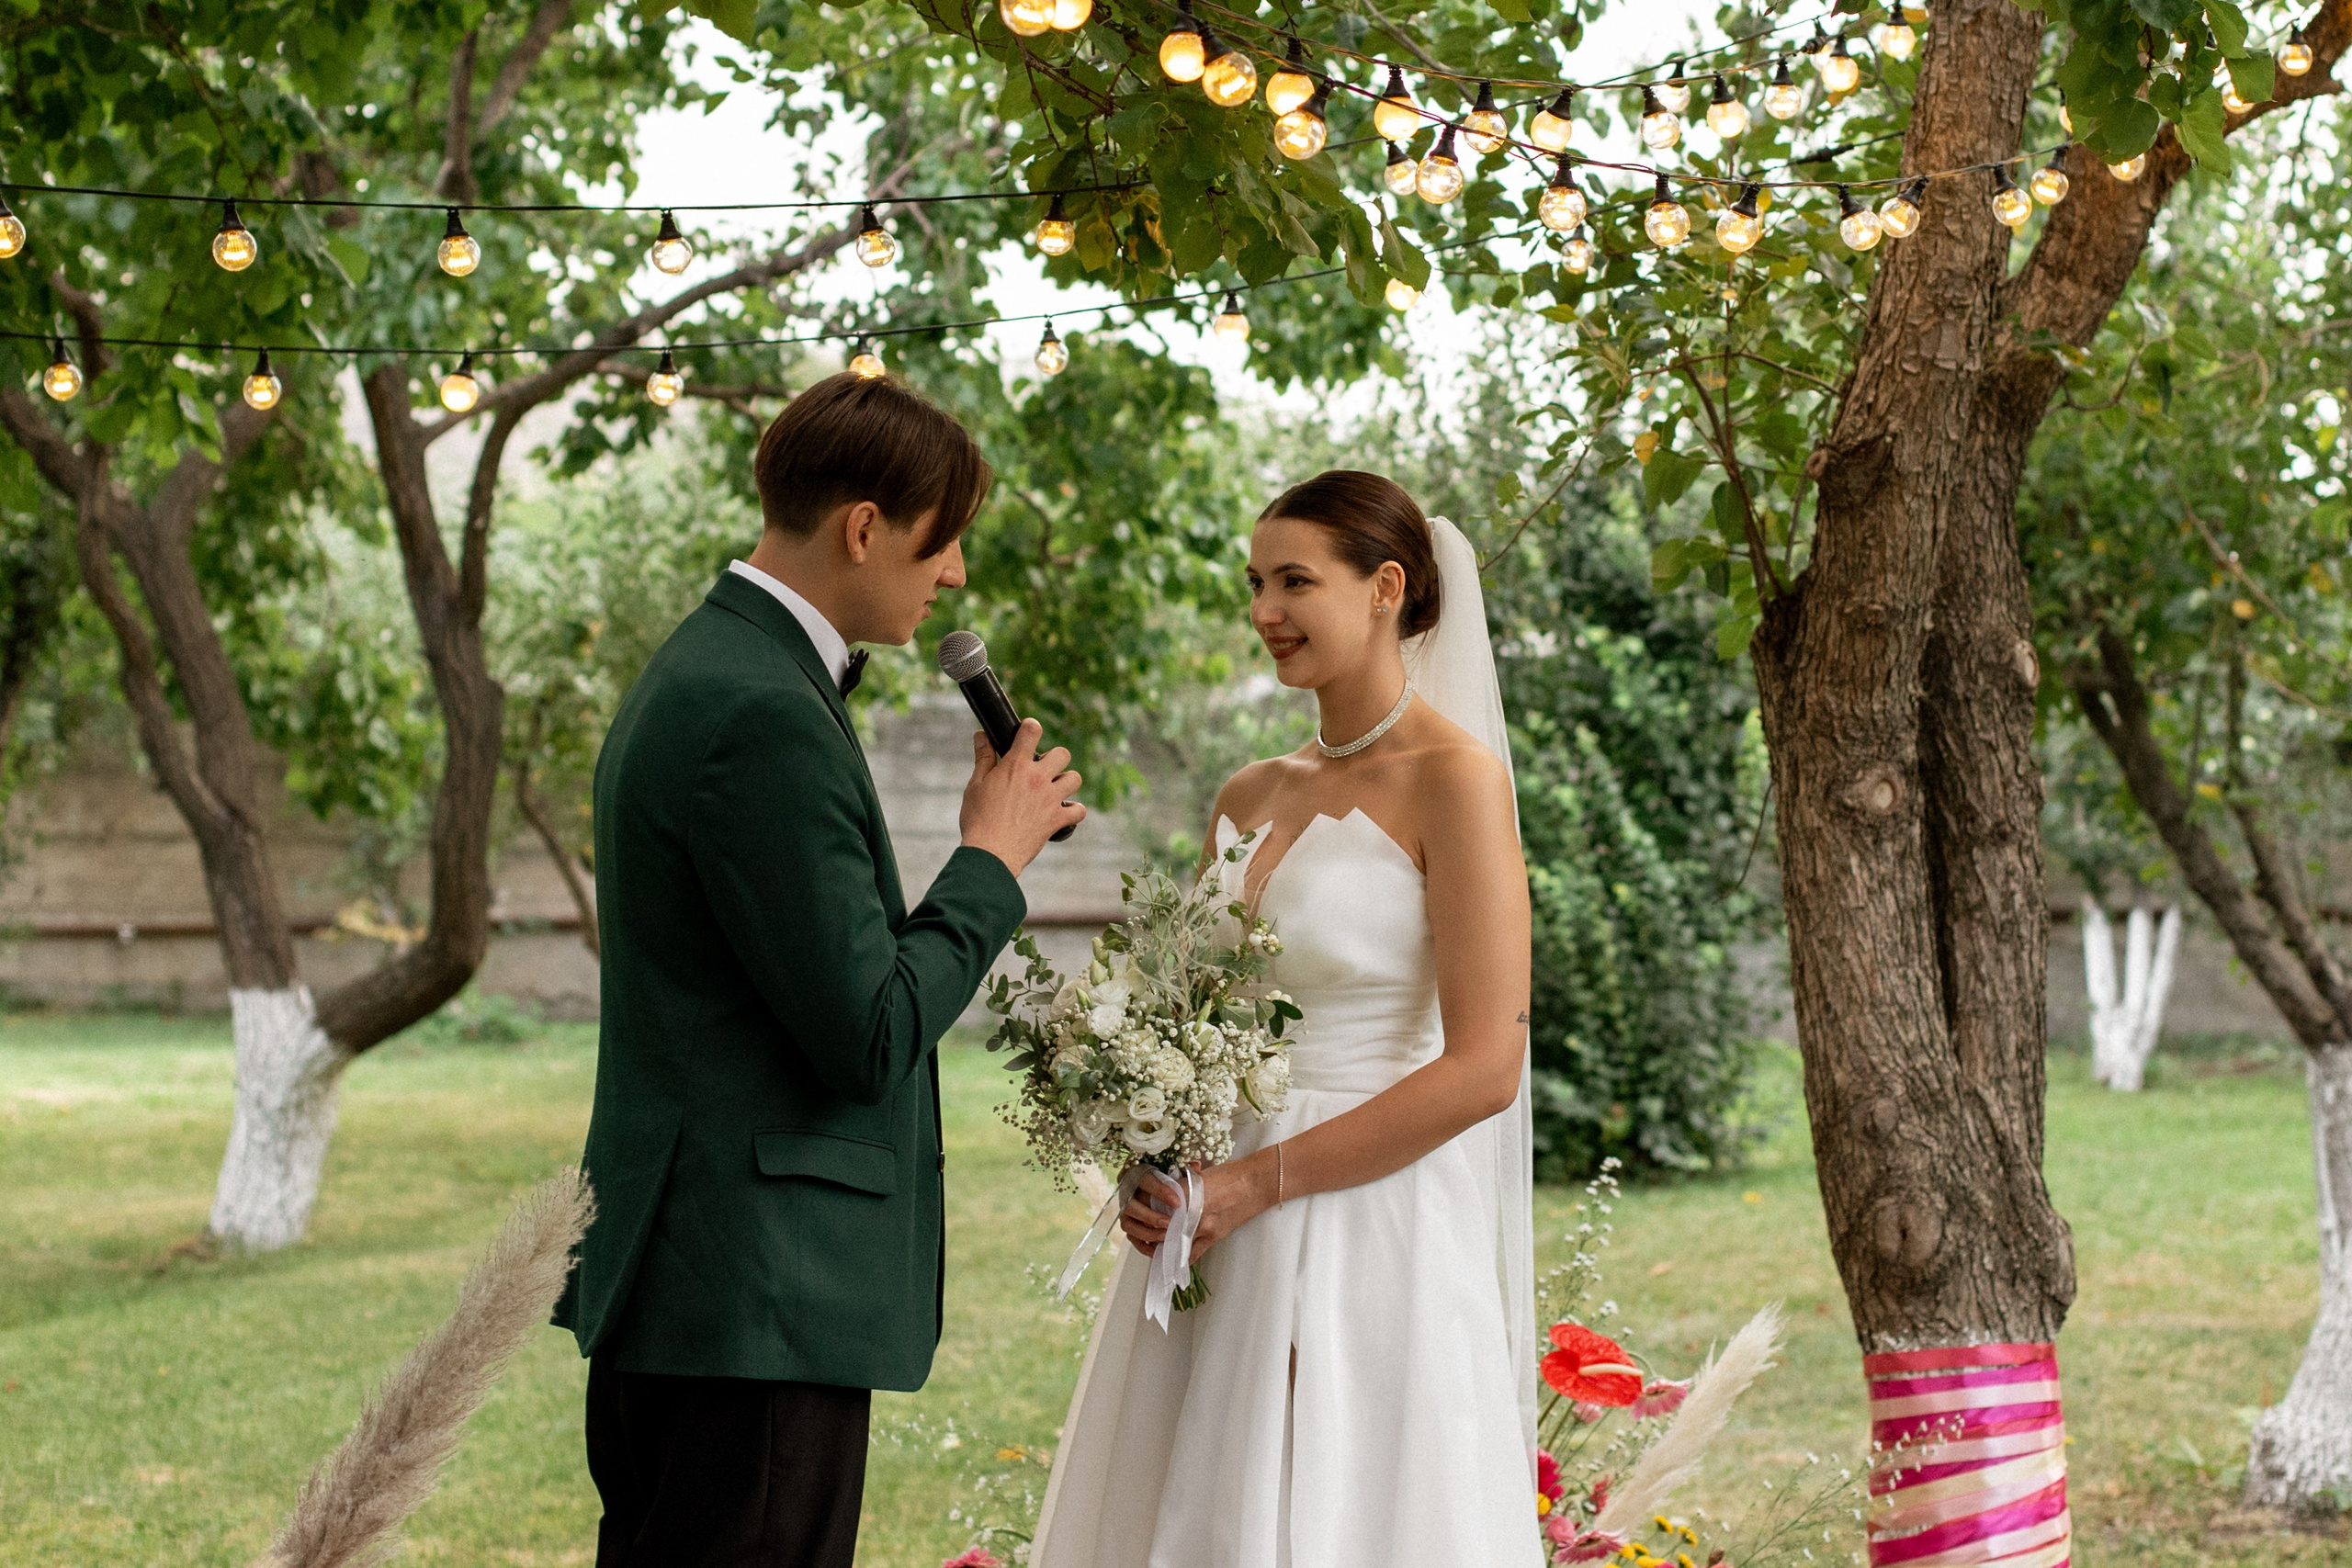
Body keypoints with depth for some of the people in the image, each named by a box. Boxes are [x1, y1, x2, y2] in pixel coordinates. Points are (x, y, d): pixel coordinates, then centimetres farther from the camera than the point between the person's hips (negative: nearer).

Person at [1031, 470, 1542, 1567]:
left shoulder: (1454, 779, -7)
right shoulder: (1250, 798, 13)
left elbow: (1485, 1068, -14)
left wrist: (1261, 1182, -15)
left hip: (1363, 1238, -6)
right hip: (1211, 1242, 6)